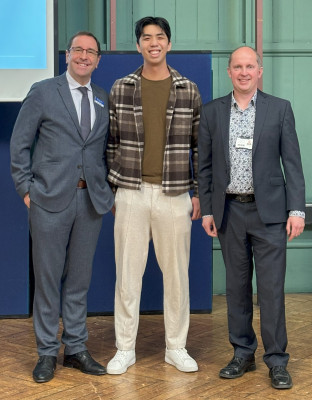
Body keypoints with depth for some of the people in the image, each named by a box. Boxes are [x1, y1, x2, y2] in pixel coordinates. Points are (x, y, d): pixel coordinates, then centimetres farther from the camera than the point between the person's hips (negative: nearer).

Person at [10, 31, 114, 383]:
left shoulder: (104, 100, 12)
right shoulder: (42, 93, 0)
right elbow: (19, 144, 0)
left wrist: (110, 192, 6)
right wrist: (26, 189, -5)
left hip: (91, 199, 4)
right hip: (51, 198, -3)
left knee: (79, 277, 11)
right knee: (47, 277, 3)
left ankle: (76, 348, 21)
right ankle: (47, 352, 14)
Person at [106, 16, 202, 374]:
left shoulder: (189, 91, 3)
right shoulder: (120, 90, 3)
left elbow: (199, 145, 5)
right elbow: (111, 143, 8)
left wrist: (199, 193, 3)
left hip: (175, 195, 0)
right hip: (131, 194, 0)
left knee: (176, 273, 7)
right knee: (127, 272, 4)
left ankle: (176, 347, 20)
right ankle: (125, 349, 16)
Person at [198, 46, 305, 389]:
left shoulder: (280, 109, 1)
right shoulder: (211, 112, 6)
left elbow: (292, 163, 0)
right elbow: (204, 165, 9)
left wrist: (296, 209, -7)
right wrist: (206, 210, 4)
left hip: (268, 210, -2)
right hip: (229, 210, 2)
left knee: (271, 287, -2)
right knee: (237, 285, 10)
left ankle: (276, 361, 7)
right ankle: (243, 354, 22)